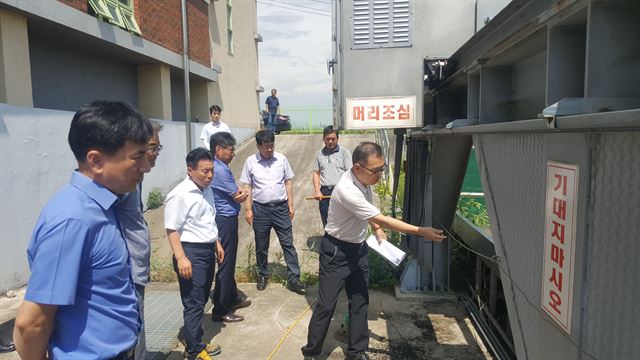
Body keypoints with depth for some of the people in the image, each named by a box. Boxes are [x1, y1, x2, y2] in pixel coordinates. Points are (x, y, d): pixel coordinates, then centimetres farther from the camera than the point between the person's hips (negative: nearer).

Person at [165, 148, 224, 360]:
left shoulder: (206, 190, 8)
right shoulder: (180, 195, -19)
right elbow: (172, 229, -19)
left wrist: (217, 244, 23)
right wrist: (181, 258, -23)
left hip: (207, 250, 9)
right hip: (191, 252, -9)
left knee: (201, 300, 19)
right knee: (194, 304, 1)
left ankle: (194, 339, 34)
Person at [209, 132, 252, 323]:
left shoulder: (222, 168, 12)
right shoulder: (219, 170, -21)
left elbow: (238, 194, 16)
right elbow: (239, 197, -14)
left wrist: (239, 192, -6)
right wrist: (242, 193, 7)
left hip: (227, 219, 11)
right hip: (225, 221, -10)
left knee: (230, 262, 20)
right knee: (226, 264, -2)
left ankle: (232, 299, 36)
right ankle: (220, 311, 7)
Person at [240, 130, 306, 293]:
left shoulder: (281, 159, 0)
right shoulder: (250, 162, -3)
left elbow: (288, 183, 6)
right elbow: (248, 187, 1)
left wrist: (290, 205, 4)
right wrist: (248, 209, -2)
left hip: (280, 207, 1)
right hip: (260, 209, 0)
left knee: (288, 244, 1)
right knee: (261, 247, 12)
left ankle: (293, 278, 7)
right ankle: (263, 275, 31)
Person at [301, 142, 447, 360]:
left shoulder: (365, 180, -5)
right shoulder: (348, 191, -32)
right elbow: (382, 220, -30)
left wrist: (378, 231, 3)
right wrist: (421, 232, -27)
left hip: (358, 248, 8)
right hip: (337, 251, -8)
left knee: (360, 302, 13)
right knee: (326, 305, 0)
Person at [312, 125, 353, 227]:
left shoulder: (344, 152, 0)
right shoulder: (319, 153, 10)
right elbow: (316, 173, 11)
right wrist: (317, 191, -1)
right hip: (324, 192, 4)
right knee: (326, 222, 12)